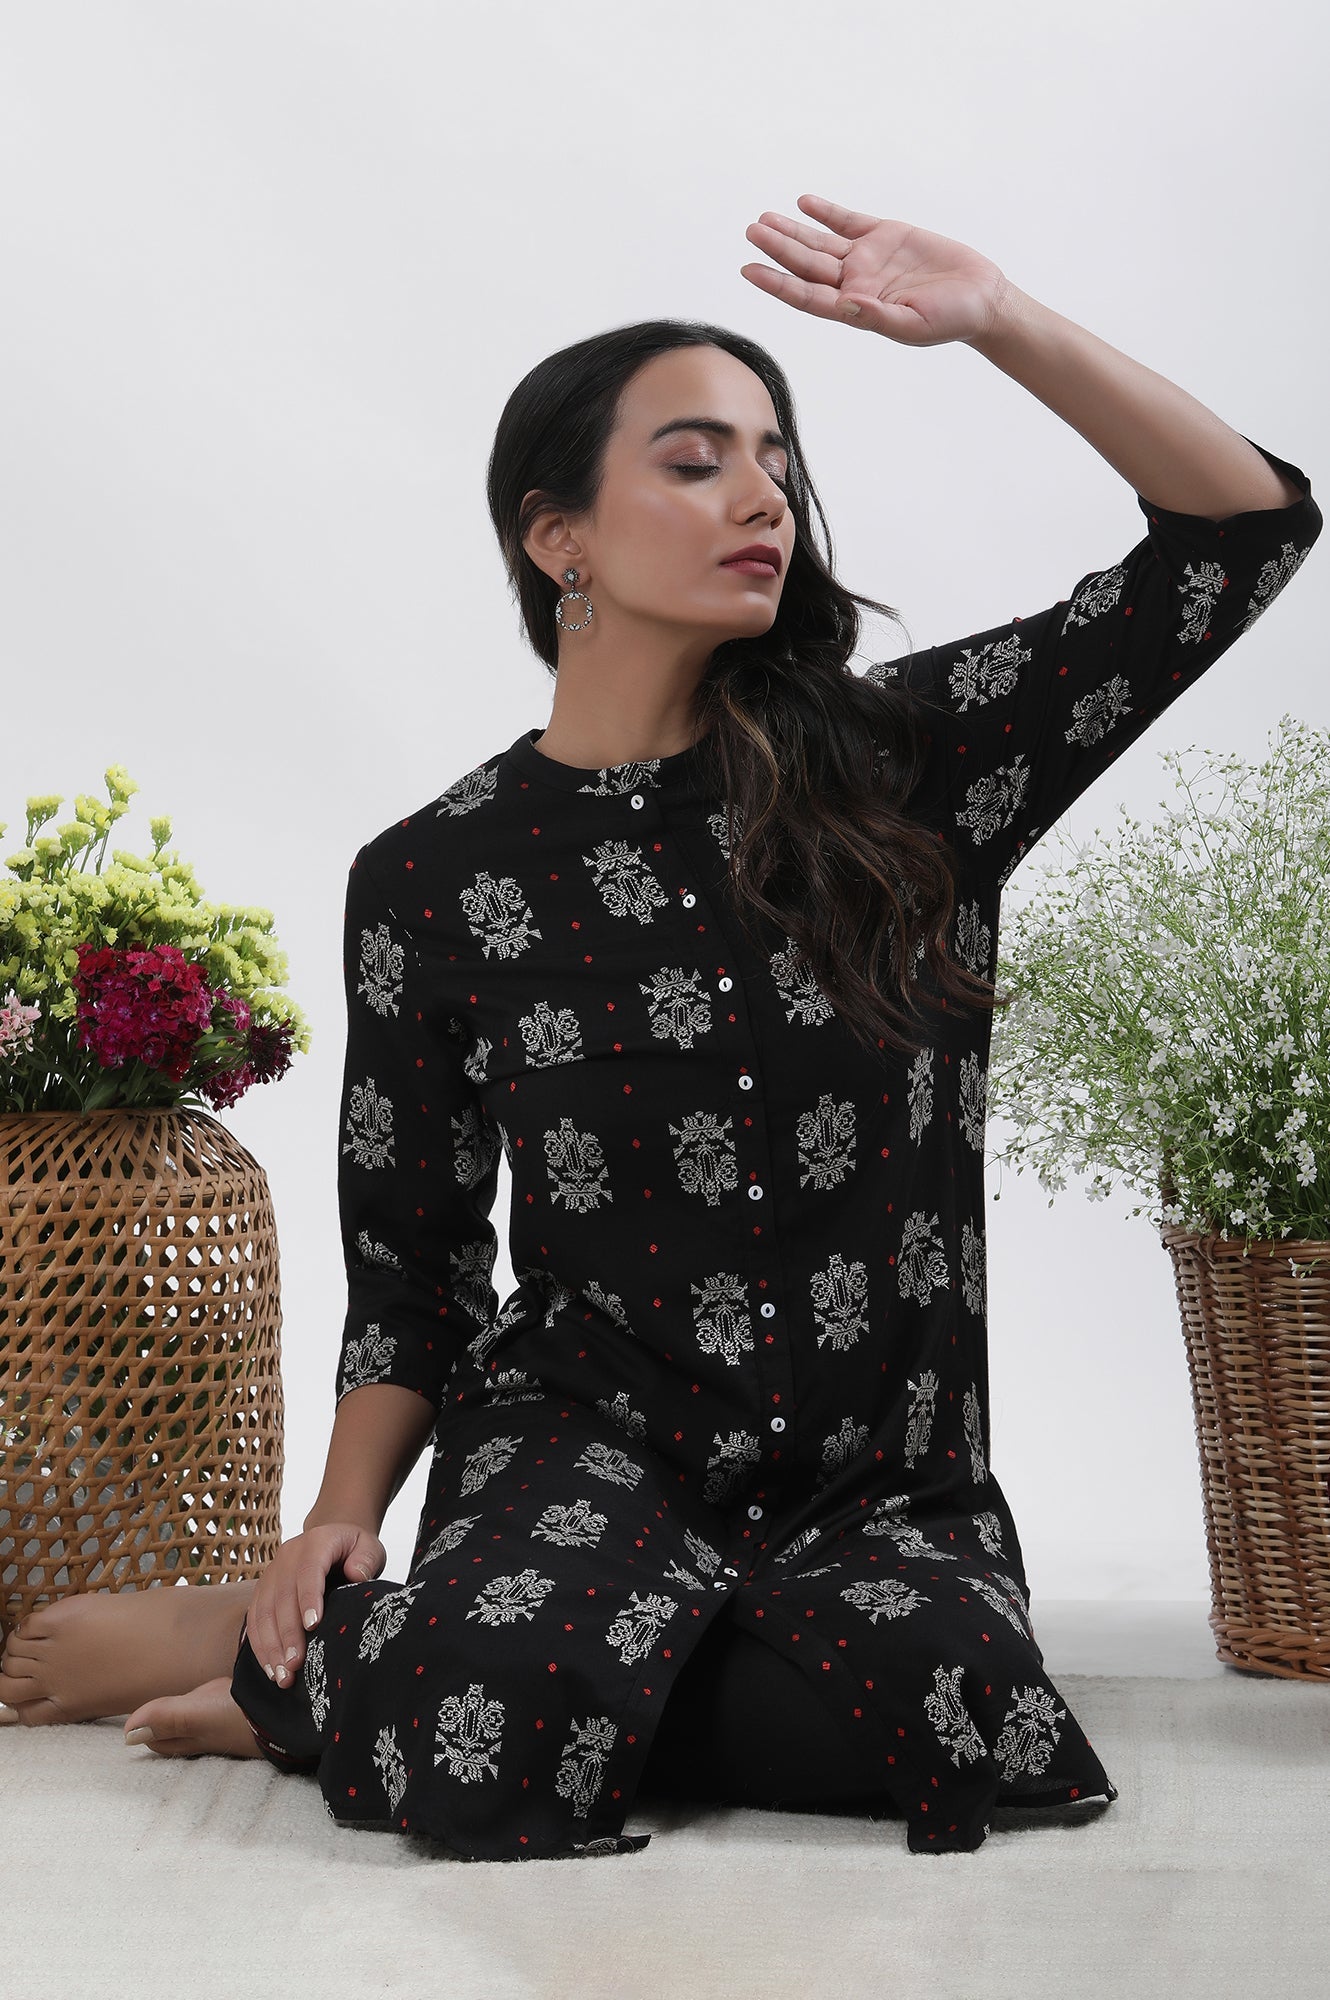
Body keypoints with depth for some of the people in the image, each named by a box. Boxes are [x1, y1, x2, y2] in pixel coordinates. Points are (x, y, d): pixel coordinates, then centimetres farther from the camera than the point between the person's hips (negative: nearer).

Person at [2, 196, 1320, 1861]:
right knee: (502, 1724, -37)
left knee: (942, 1707, -32)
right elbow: (410, 1261, 8)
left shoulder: (902, 768, 2)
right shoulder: (433, 877, 1)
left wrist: (1000, 321, -10)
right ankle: (299, 1636, -2)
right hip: (587, 1441, -3)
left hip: (886, 1482, 3)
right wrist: (342, 1514, -7)